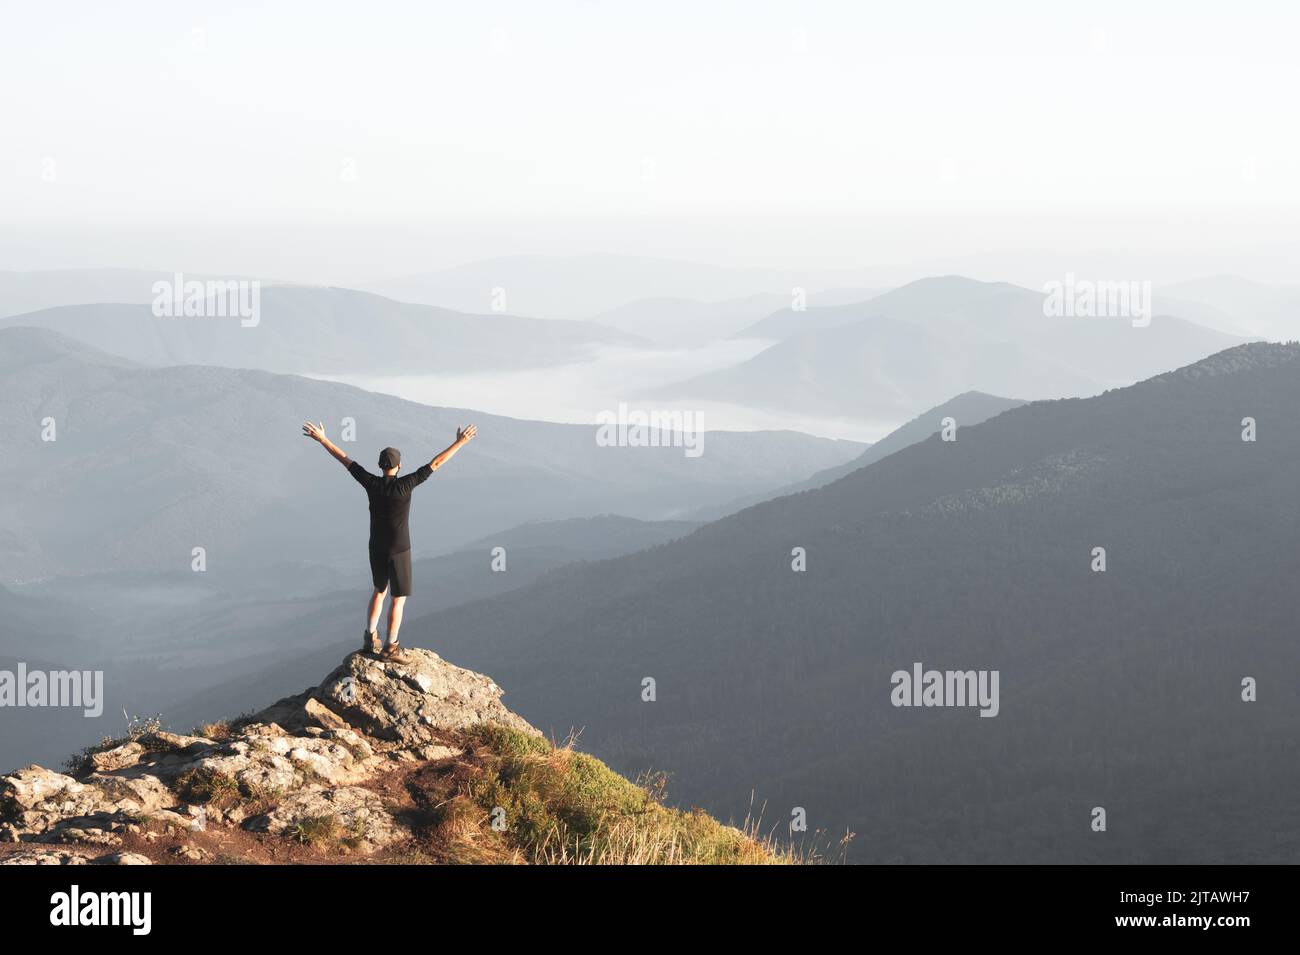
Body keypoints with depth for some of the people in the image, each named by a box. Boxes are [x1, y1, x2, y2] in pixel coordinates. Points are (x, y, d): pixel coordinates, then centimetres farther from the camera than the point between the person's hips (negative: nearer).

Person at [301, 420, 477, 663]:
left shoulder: (371, 483, -9)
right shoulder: (404, 485, -19)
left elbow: (345, 459, -1)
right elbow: (436, 463, -19)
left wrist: (322, 439, 6)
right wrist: (459, 443, -17)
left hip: (376, 550, 5)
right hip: (399, 551, -5)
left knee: (379, 591, 24)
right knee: (399, 599, 4)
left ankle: (370, 639, 23)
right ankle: (390, 648, 3)